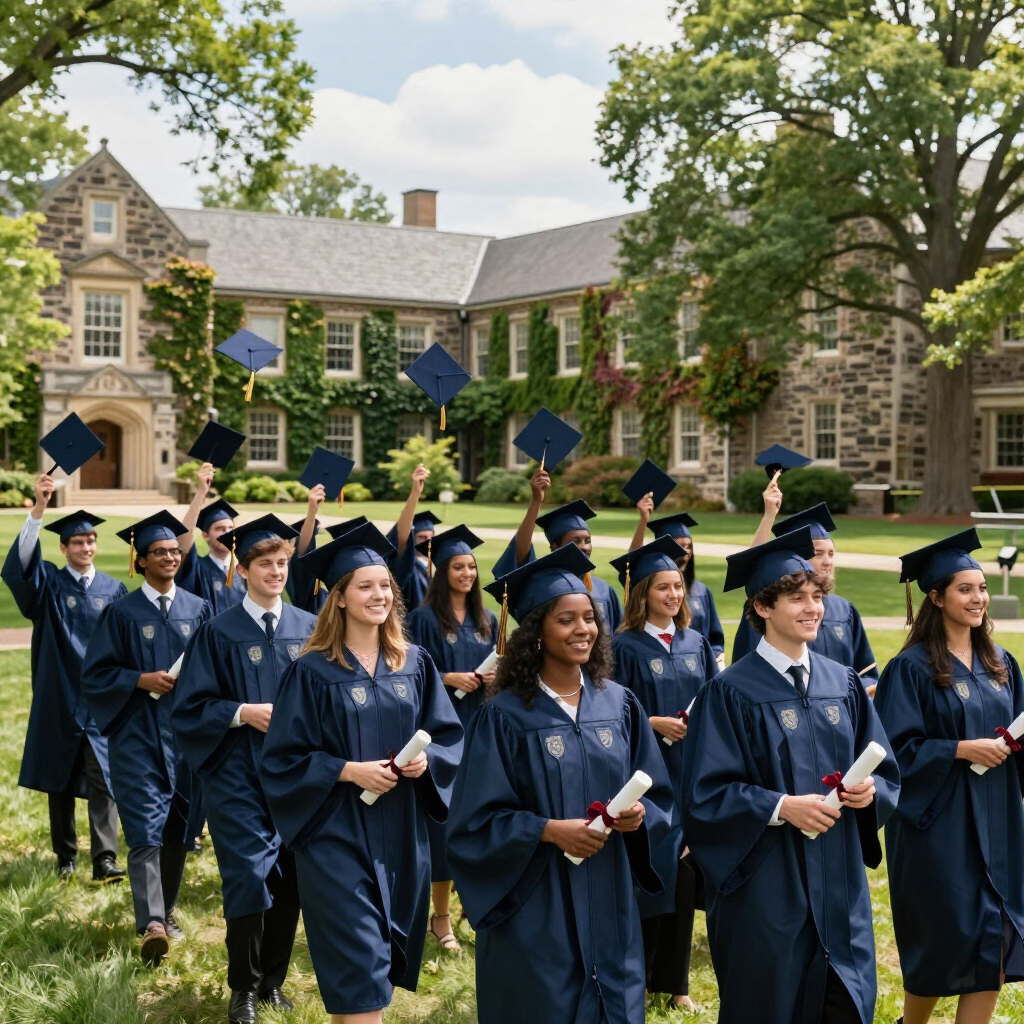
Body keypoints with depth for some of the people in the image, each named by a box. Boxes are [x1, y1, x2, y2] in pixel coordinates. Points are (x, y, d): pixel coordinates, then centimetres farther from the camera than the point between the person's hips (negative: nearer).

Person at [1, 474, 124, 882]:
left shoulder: (114, 589, 6)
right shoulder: (49, 584, 1)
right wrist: (38, 510, -33)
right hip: (58, 697, 0)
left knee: (103, 778, -8)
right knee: (60, 779, 9)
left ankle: (104, 860, -11)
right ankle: (65, 856, 22)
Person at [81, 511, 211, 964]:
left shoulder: (199, 610, 8)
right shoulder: (122, 613, 1)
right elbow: (95, 674, -1)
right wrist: (142, 680, -15)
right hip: (139, 735, -3)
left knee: (178, 826, 9)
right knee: (145, 829, -12)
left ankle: (165, 911, 24)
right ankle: (151, 923, -20)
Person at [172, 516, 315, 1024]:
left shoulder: (308, 629, 6)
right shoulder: (220, 633, -3)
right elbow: (191, 707, -4)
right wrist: (244, 712, -17)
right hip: (239, 773, -3)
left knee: (289, 879, 7)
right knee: (250, 876, -8)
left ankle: (272, 979, 23)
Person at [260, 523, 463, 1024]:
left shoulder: (415, 664, 5)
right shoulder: (311, 672, -7)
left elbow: (449, 735, 9)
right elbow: (282, 760, -8)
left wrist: (426, 759, -12)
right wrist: (350, 770, -19)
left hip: (401, 836, 5)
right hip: (338, 835, -5)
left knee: (387, 957, 14)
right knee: (358, 970, -8)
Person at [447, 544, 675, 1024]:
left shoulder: (619, 704, 4)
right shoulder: (504, 715, -8)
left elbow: (659, 794, 10)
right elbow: (476, 820, -10)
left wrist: (640, 814, -12)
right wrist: (549, 830, -22)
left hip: (608, 904, 4)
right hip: (534, 913, -4)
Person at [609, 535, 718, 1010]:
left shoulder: (696, 643, 9)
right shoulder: (625, 647, -7)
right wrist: (655, 723, -20)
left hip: (690, 774, 5)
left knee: (684, 875, 8)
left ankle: (673, 980, 21)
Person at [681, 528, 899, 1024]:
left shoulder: (844, 684, 8)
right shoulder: (731, 693, -8)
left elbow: (886, 773, 12)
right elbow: (706, 795, -11)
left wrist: (870, 790, -10)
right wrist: (782, 807, -22)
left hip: (839, 884, 5)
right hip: (764, 890, -4)